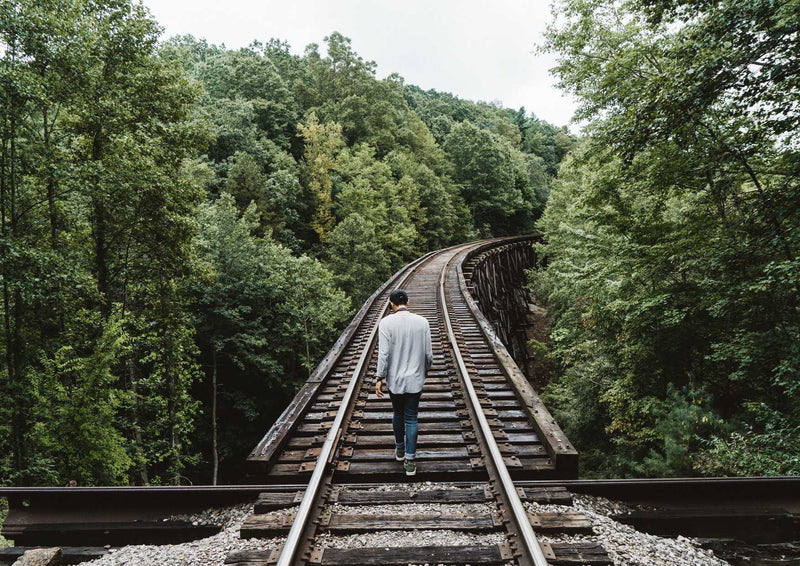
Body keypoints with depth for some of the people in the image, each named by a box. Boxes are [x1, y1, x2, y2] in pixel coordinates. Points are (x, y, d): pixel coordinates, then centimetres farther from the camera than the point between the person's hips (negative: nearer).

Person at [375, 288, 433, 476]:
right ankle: (410, 461, 9)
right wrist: (426, 368, 19)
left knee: (397, 414, 20)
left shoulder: (386, 323, -12)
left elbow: (384, 353, -15)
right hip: (415, 379, 1)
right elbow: (428, 353, 0)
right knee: (411, 418, 8)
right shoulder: (422, 322, -5)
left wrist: (379, 378, -6)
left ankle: (399, 450, 37)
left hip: (394, 379, 0)